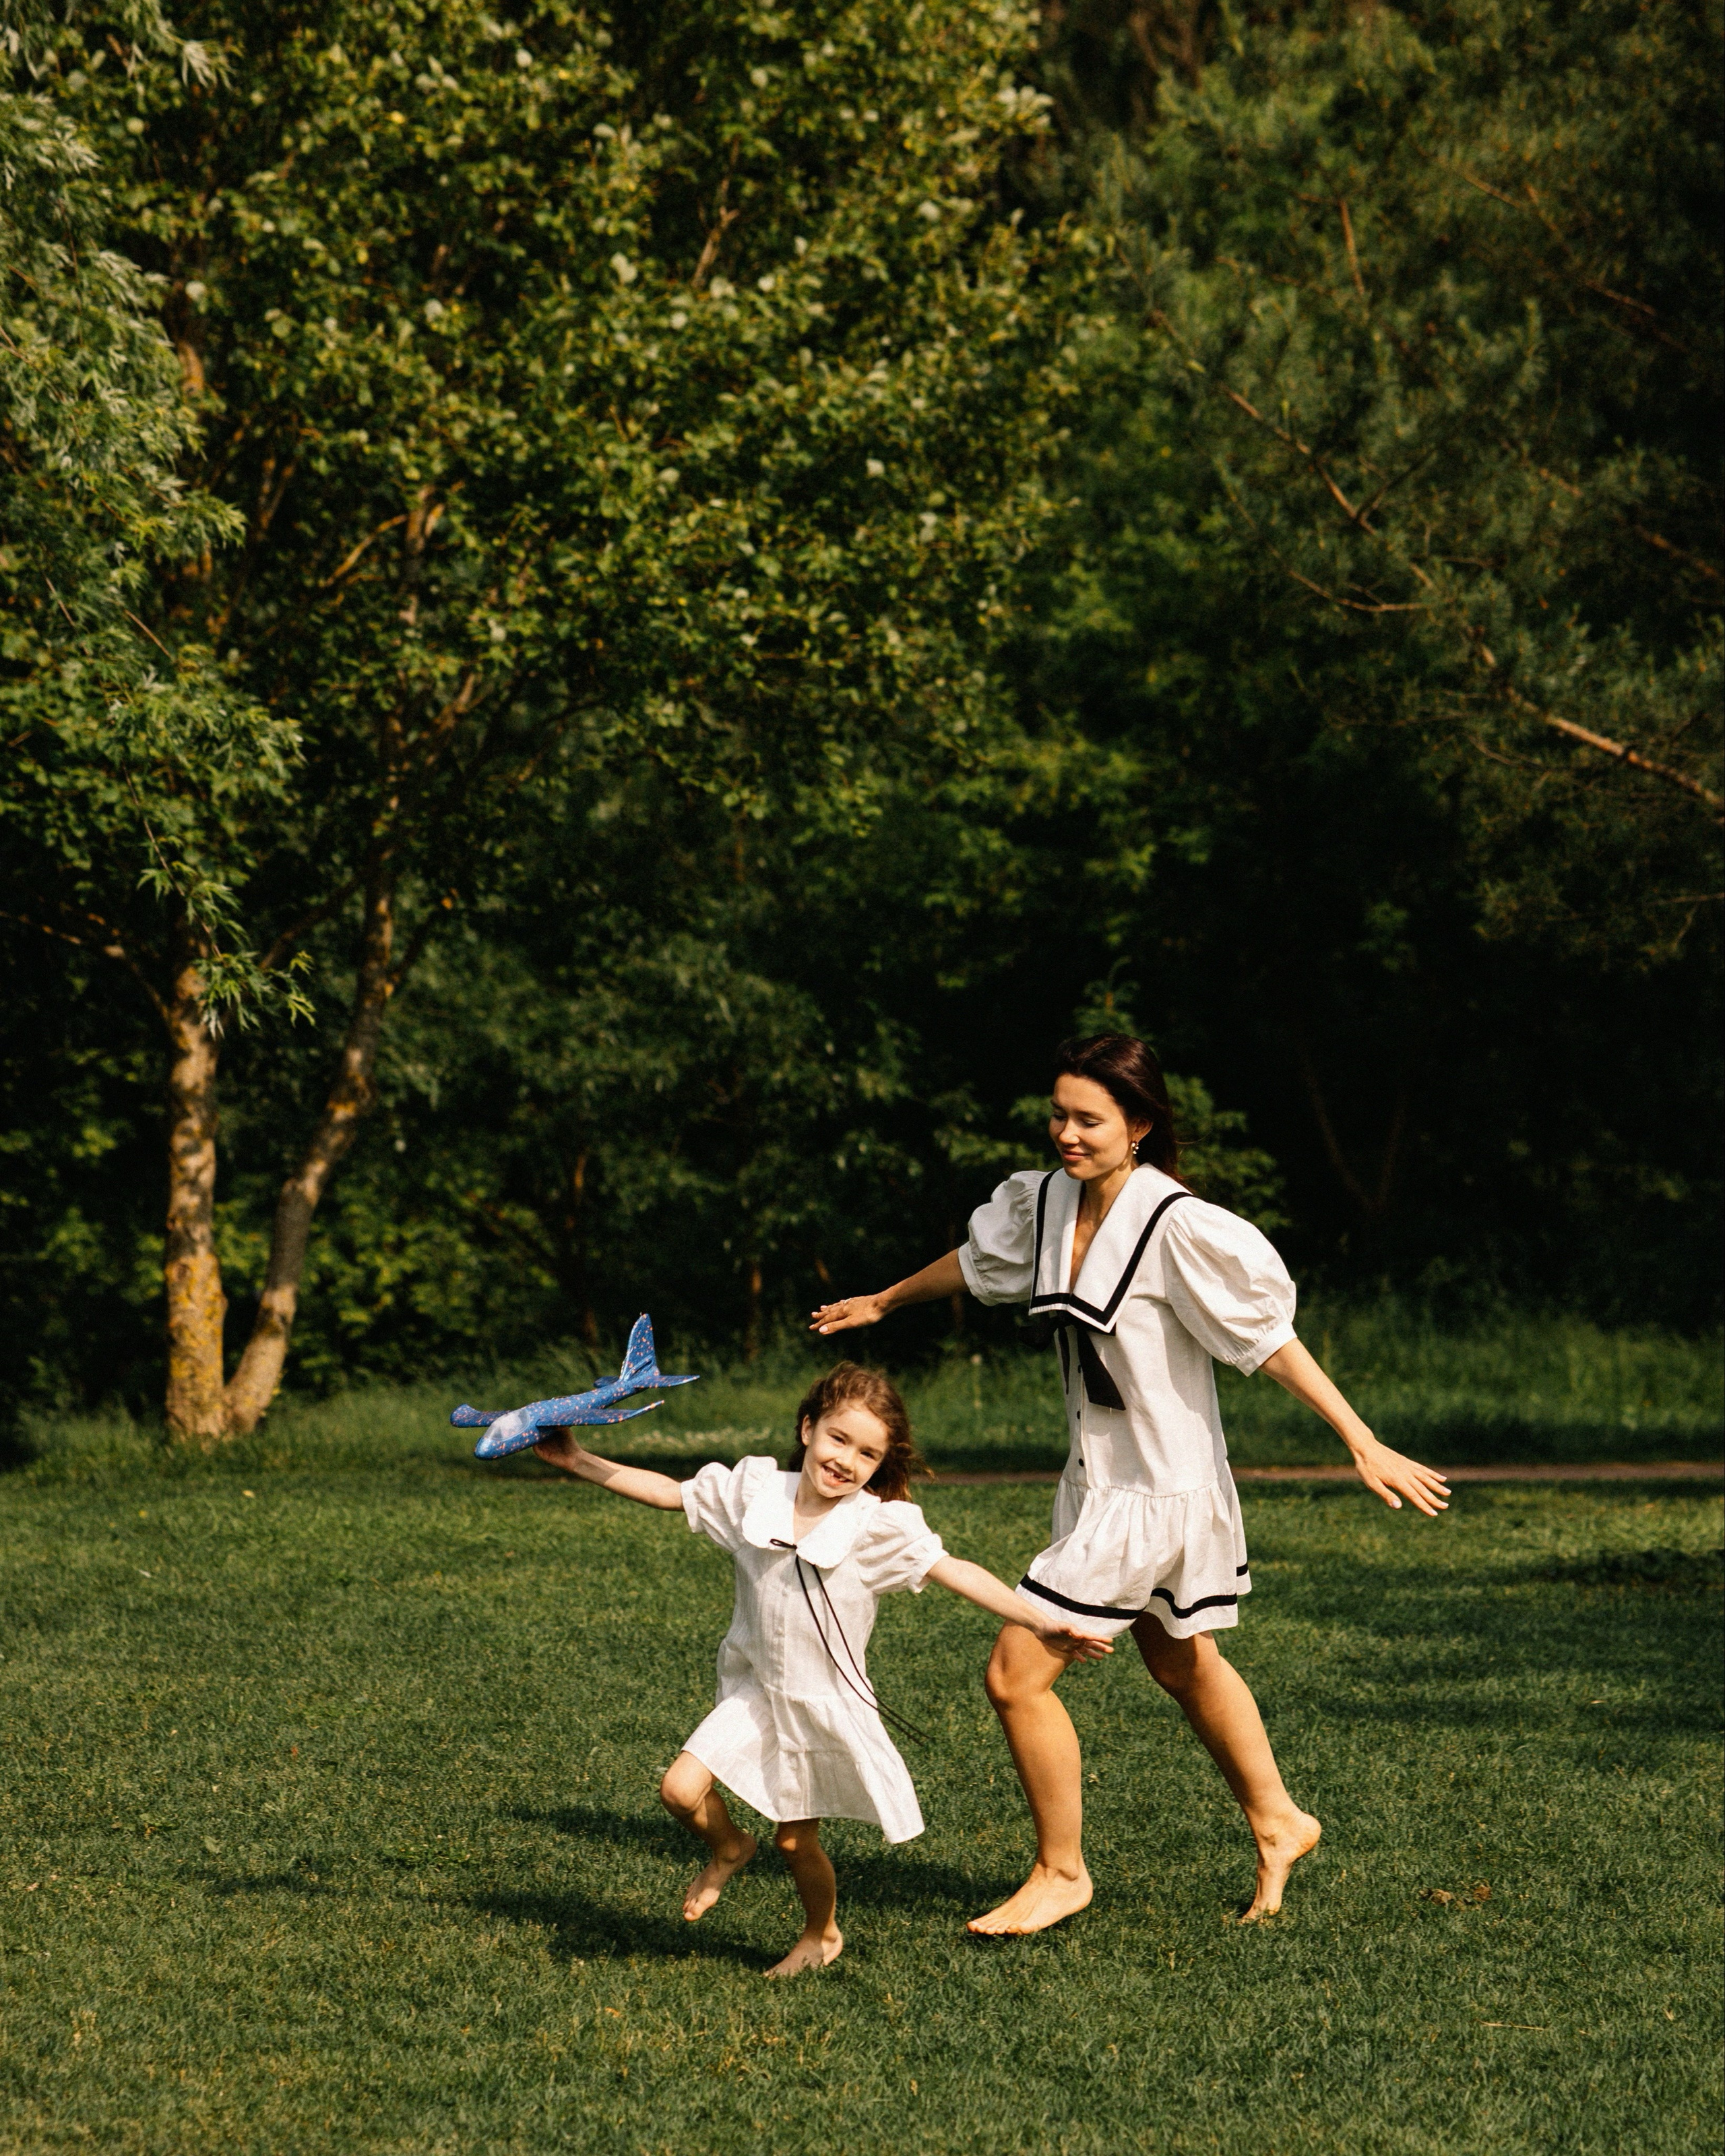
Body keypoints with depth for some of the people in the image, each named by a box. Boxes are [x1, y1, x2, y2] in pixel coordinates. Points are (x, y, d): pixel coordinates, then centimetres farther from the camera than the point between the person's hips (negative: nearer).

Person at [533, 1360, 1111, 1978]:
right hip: (756, 1692, 3)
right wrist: (578, 1461, 1)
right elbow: (668, 1492, 4)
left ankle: (822, 1935, 39)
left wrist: (1040, 1621, -29)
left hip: (825, 1702, -3)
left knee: (796, 1840, 8)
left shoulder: (880, 1526, -15)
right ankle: (728, 1848, 22)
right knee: (681, 1790, -13)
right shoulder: (753, 1489, -6)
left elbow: (957, 1573, -20)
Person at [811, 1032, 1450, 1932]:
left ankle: (1060, 1873, 10)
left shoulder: (1176, 1227, -23)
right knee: (1182, 1664, 24)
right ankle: (1277, 1824, 43)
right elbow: (975, 1259, 20)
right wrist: (881, 1303, 36)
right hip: (1101, 1479, 8)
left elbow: (1270, 1336, -21)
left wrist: (1363, 1444, -23)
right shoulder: (1045, 1203, -1)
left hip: (1159, 1490, -8)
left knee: (1017, 1674, -7)